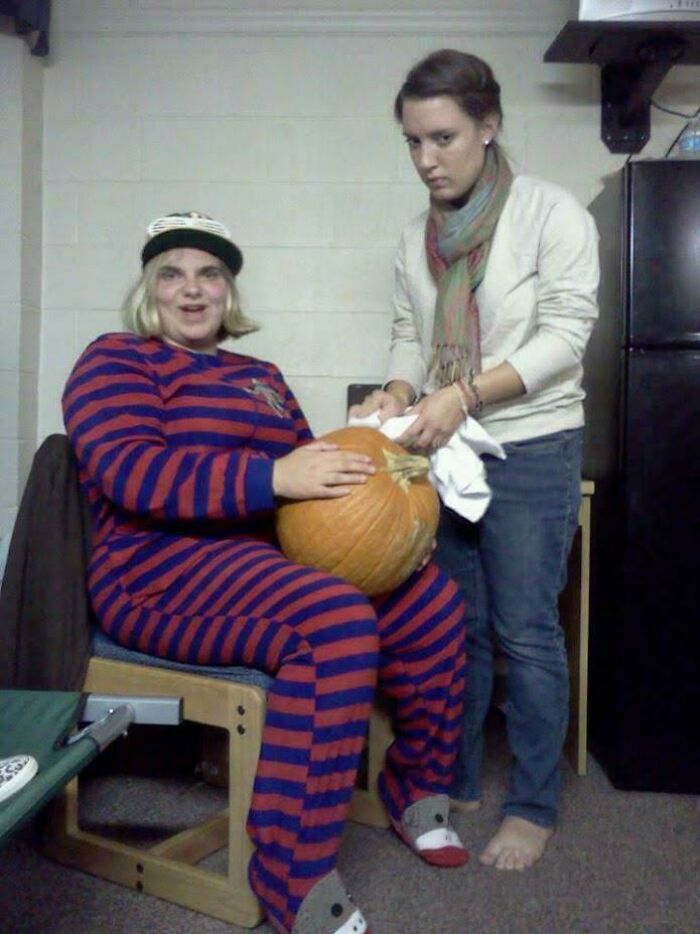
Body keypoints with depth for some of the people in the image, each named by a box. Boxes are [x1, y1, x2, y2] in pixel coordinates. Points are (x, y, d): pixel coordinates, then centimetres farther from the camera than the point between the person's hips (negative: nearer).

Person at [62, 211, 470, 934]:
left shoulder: (261, 377, 23)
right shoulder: (116, 361, 2)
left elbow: (303, 465, 20)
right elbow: (128, 471, -16)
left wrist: (353, 468, -5)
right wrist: (272, 477, -26)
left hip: (274, 553, 7)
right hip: (167, 571, -7)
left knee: (430, 596, -9)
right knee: (335, 621, -33)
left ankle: (418, 786, 12)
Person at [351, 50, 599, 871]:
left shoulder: (552, 214, -6)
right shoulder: (417, 236, 10)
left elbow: (564, 337, -13)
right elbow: (410, 335, 11)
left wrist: (462, 394, -22)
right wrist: (398, 391, -11)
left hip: (531, 450, -5)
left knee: (525, 632, 0)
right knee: (456, 625, 12)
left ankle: (533, 806, 18)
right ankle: (455, 783, 27)